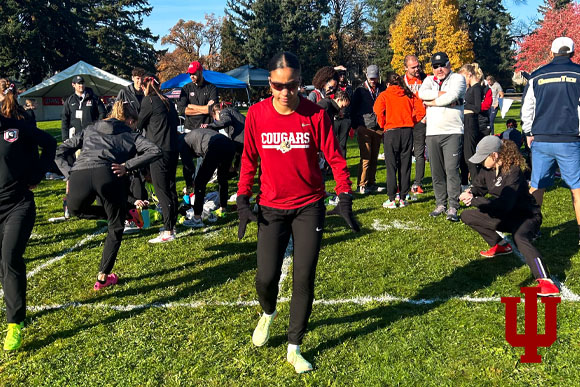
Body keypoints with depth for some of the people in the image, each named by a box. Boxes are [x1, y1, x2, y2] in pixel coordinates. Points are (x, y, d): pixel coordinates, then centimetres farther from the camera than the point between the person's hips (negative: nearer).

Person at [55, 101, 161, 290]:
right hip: (108, 176, -2)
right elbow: (155, 151, 8)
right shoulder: (130, 135, 26)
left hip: (79, 176, 2)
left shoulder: (89, 129, 35)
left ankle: (118, 213, 21)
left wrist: (69, 173, 17)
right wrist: (127, 166, 4)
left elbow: (60, 152, 28)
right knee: (115, 229, 18)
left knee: (75, 208, 37)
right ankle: (103, 278, 21)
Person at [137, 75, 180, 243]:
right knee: (171, 188, 15)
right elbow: (176, 121, 22)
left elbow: (138, 124, 2)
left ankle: (168, 232, -4)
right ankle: (172, 225, 24)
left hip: (160, 151, -8)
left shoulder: (148, 100, -7)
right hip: (173, 150, 8)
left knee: (162, 191, -5)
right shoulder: (166, 101, 15)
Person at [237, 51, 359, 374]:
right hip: (271, 208, 1)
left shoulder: (315, 114, -9)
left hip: (309, 207, 0)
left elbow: (334, 157, -4)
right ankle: (268, 313, 37)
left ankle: (294, 349, 19)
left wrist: (344, 197, -11)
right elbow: (249, 159, 4)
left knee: (304, 278, 0)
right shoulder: (257, 114, -5)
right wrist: (243, 201, 1)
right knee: (266, 277, -2)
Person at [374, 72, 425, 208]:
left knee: (391, 166, 2)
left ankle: (392, 200, 2)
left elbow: (378, 110, -15)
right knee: (405, 165, 8)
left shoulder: (384, 95, 1)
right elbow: (421, 110, 0)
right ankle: (403, 198, 12)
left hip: (391, 132, -3)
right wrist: (412, 122, 11)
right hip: (407, 131, 3)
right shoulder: (409, 95, 9)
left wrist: (383, 125, -1)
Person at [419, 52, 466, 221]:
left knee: (452, 170, -9)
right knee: (436, 171, 8)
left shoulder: (458, 78, 5)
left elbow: (452, 96, -14)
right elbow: (422, 93, -4)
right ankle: (440, 204, 18)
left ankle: (453, 207, -6)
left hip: (453, 132, -4)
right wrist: (441, 94, -12)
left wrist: (432, 102, -4)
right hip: (432, 133, 4)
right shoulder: (429, 80, 18)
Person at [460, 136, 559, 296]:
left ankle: (545, 280, -46)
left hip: (527, 217, -8)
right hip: (506, 216, 8)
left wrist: (474, 200, -35)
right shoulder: (488, 169, -3)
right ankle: (500, 246, 12)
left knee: (519, 237, -40)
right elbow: (479, 187, 13)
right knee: (467, 216, 6)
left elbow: (505, 204, -34)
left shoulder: (513, 172, -26)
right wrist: (470, 193, -12)